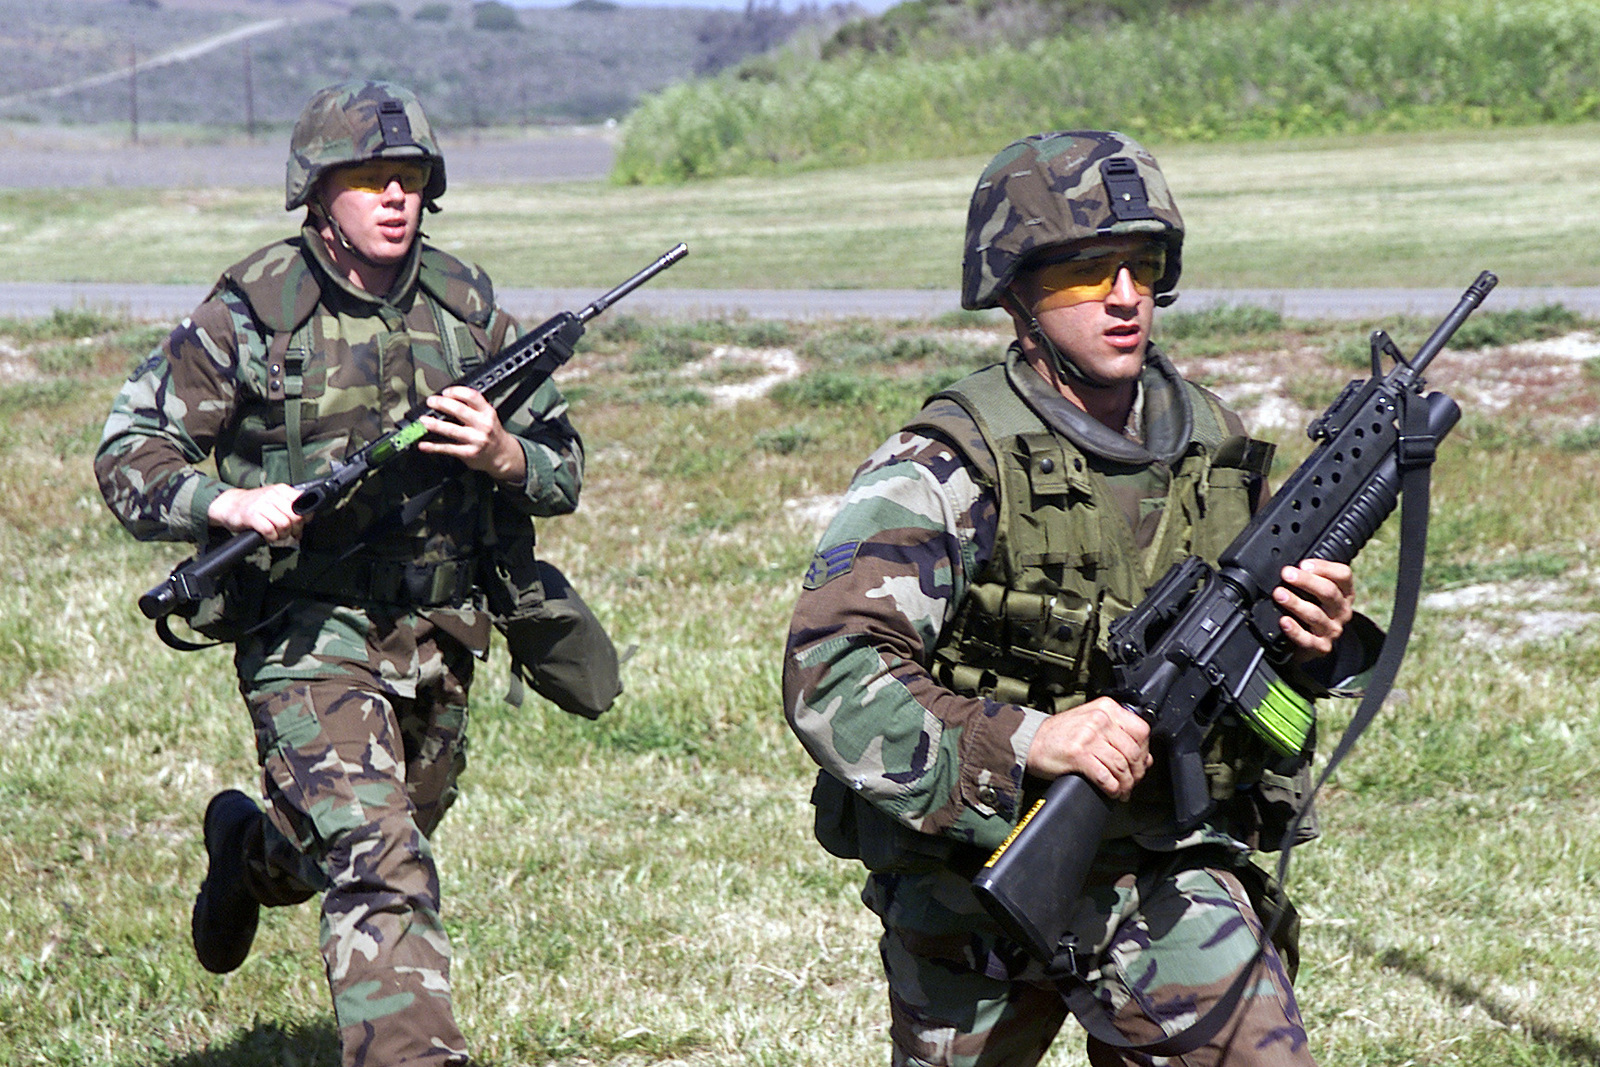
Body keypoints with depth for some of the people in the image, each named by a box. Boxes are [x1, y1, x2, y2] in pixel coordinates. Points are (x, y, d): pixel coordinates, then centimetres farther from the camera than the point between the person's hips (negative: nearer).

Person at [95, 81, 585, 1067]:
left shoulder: (467, 307, 2)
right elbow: (130, 453, -4)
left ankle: (250, 850, 56)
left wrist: (504, 456, -16)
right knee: (381, 869, -20)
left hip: (439, 639, 5)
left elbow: (565, 472, 7)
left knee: (393, 833, 25)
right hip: (307, 632, -5)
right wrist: (232, 505, -23)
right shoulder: (251, 313, -9)